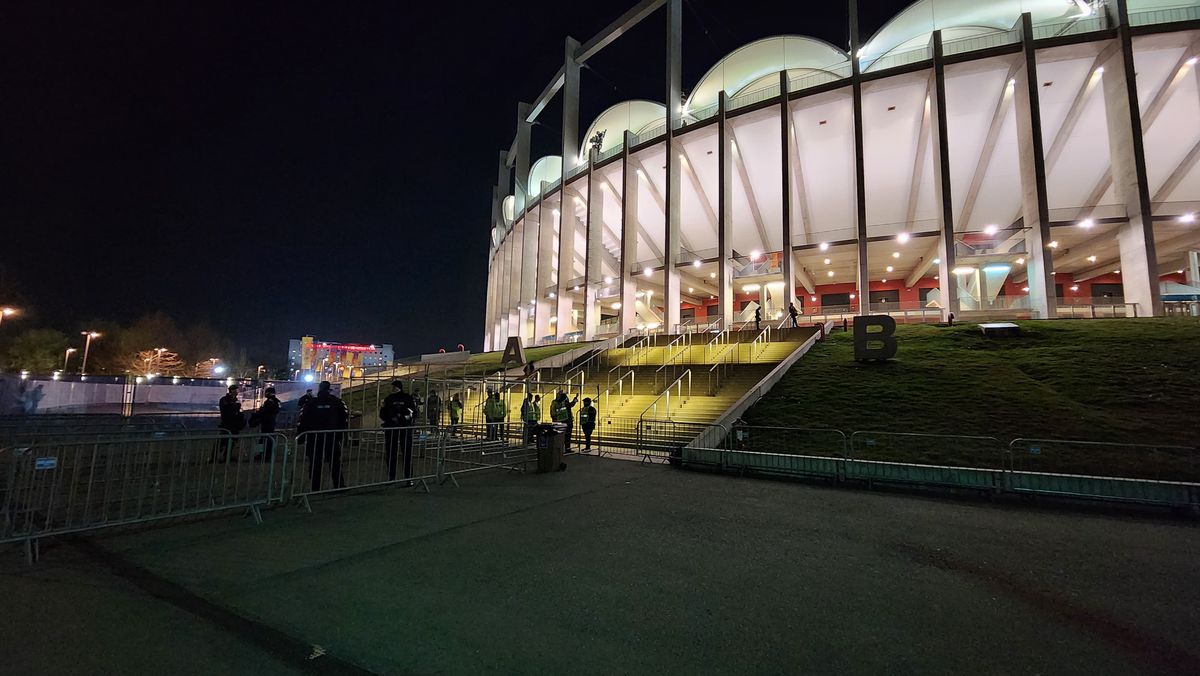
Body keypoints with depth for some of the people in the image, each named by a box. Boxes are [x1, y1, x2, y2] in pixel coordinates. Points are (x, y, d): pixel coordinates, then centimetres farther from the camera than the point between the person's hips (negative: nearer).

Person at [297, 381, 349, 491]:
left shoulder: (310, 403, 0)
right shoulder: (338, 402, 0)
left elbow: (302, 420, -1)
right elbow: (345, 419, 0)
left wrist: (300, 436, 6)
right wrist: (341, 434, 9)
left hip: (314, 439, 0)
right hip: (333, 438, 0)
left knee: (315, 464, 7)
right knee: (335, 464, 10)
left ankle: (315, 489, 9)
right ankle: (339, 486, 10)